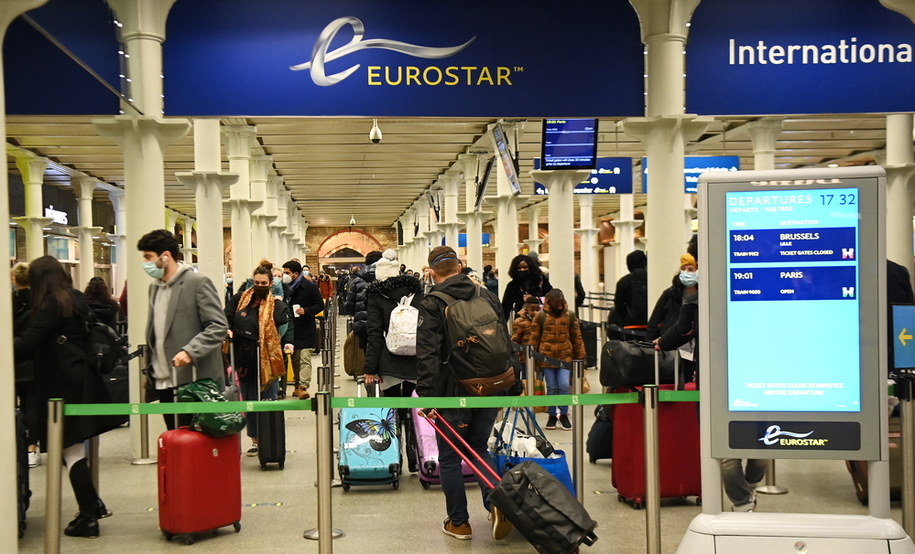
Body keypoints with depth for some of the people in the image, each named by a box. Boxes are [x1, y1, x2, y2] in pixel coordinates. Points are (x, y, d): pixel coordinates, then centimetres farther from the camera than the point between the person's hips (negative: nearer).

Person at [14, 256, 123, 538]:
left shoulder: (52, 304, -13)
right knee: (75, 448, 16)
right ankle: (94, 505, 19)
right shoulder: (77, 299, 12)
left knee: (72, 451, -2)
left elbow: (27, 343, -20)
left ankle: (88, 517, 3)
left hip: (64, 386, -8)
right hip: (83, 380, 8)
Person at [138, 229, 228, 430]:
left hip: (194, 381, -7)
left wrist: (189, 351, -25)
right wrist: (149, 370, 17)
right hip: (163, 382, 7)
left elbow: (218, 327, -14)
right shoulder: (155, 287, 15)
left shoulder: (198, 283, -8)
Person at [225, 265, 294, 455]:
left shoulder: (277, 305, -4)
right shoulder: (239, 299, 5)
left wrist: (288, 343, -22)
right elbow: (226, 318, 10)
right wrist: (227, 330, -9)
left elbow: (287, 326, -6)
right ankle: (255, 440, 22)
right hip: (244, 360, 4)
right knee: (249, 401, 11)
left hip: (266, 361, -4)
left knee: (268, 401, 2)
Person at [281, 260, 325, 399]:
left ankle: (303, 387, -16)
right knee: (295, 360, 13)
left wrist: (306, 311, -18)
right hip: (291, 329, 5)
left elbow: (320, 305, -5)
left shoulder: (310, 287, -6)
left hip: (306, 330, -5)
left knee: (305, 359, -11)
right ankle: (297, 385, 25)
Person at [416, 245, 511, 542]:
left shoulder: (432, 304, -9)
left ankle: (459, 523, 17)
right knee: (478, 447, 20)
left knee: (449, 457, 10)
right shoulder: (487, 296, 7)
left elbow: (428, 355, -17)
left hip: (454, 393, -5)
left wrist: (426, 394, -15)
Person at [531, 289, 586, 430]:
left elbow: (577, 338, 9)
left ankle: (563, 414, 12)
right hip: (547, 357, 0)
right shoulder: (541, 317, 0)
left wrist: (580, 356, 8)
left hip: (565, 356, 0)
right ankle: (552, 415, 23)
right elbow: (534, 338, 5)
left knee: (564, 386, -8)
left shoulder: (570, 316, 4)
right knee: (551, 387, 7)